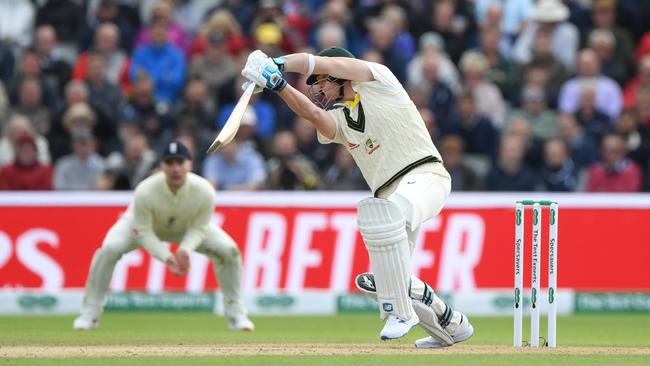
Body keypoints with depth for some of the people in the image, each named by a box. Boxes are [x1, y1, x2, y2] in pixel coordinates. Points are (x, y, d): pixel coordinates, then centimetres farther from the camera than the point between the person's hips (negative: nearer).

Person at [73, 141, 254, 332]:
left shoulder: (204, 191, -34)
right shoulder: (145, 191, -39)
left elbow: (199, 228, -19)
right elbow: (143, 232, -27)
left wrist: (185, 249, -38)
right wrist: (166, 257, -38)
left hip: (188, 227, 2)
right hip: (144, 223, -2)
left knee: (229, 250, -15)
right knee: (108, 250, -27)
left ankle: (236, 314, 4)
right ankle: (89, 314, -9)